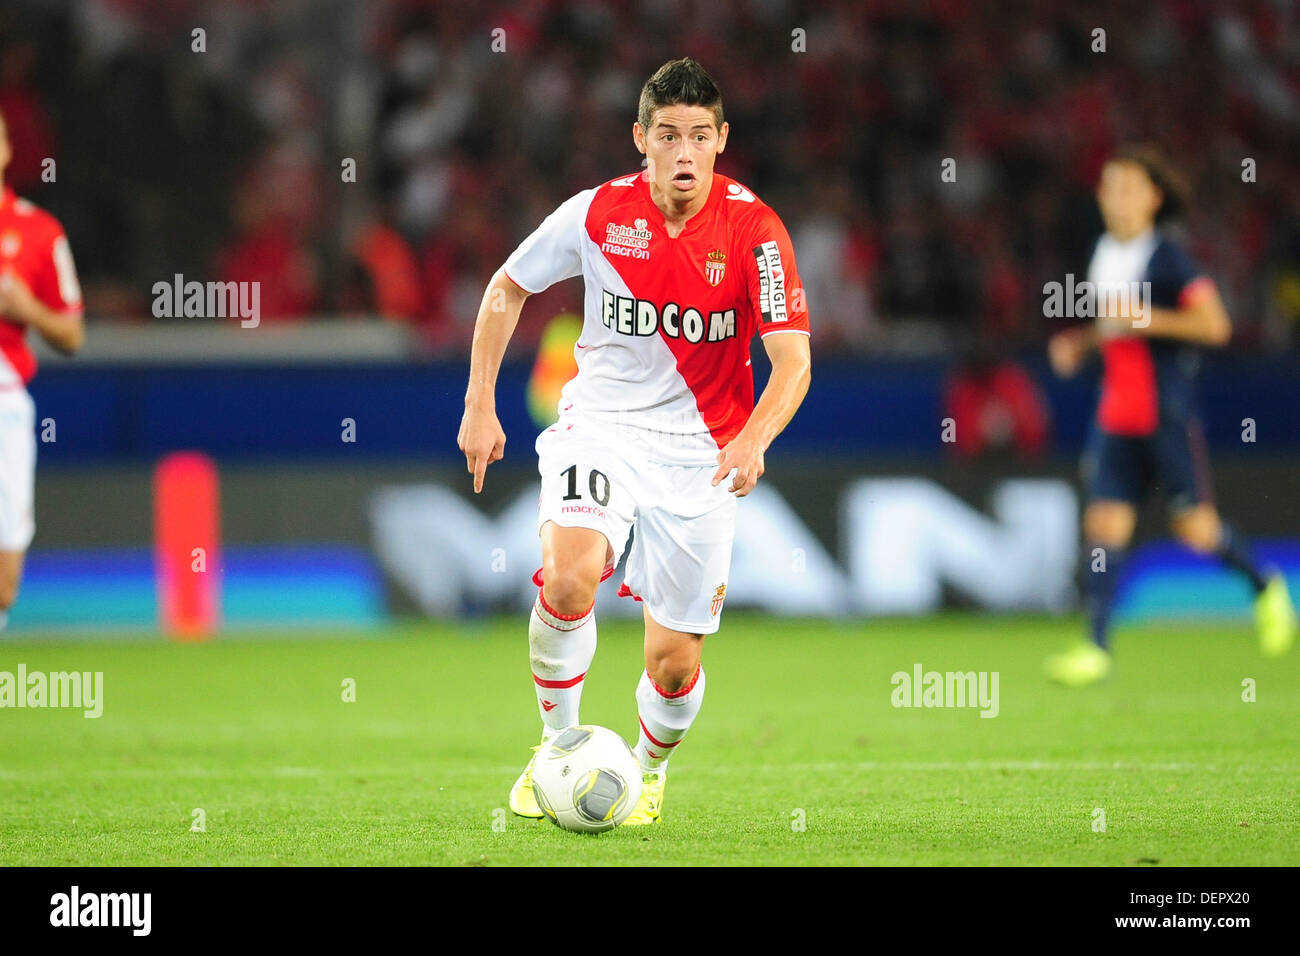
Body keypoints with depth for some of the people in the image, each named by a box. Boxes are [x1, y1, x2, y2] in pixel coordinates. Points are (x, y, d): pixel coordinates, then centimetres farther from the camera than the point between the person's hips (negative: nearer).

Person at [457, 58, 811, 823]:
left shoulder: (754, 230, -13)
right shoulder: (597, 214, -9)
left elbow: (793, 360, -17)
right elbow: (508, 288, 9)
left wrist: (753, 441, -36)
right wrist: (480, 405, 4)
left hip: (698, 455, 0)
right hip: (600, 424, 0)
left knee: (675, 664, 1)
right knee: (569, 578, -30)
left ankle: (650, 768, 36)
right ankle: (559, 746, -6)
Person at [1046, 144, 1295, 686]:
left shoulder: (1167, 259, -11)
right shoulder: (1103, 255, 11)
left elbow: (1214, 325, -18)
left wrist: (1143, 319, -21)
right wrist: (1080, 342, 10)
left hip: (1168, 413, -6)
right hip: (1116, 414, 6)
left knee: (1195, 529, 0)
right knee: (1105, 524, -5)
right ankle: (1096, 649, -8)